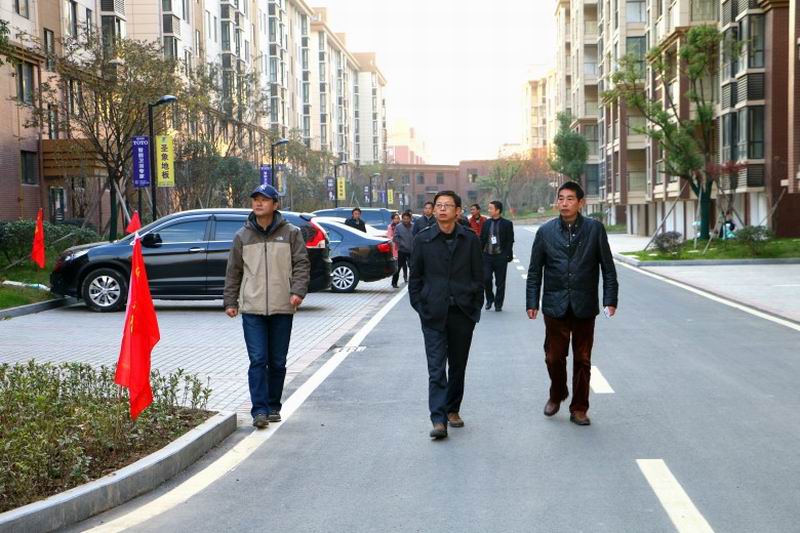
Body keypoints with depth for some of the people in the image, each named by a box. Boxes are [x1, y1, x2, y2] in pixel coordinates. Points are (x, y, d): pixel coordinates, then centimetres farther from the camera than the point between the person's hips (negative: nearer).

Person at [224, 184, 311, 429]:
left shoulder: (291, 233, 4)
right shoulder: (242, 236, 7)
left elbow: (301, 264, 1)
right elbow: (233, 271, 11)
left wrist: (298, 291, -13)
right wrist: (230, 301, 8)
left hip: (282, 308, 0)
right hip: (252, 308, 0)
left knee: (278, 362, 8)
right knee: (257, 360, -8)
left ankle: (273, 407, 21)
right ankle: (259, 410, -8)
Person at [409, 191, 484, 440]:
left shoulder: (470, 240, 3)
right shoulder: (422, 240, 2)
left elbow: (478, 277, 7)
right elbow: (415, 278, 7)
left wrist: (475, 307, 2)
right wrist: (421, 309, 1)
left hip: (462, 314, 1)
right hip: (434, 315, -1)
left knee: (458, 367, 12)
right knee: (436, 368, -8)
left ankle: (453, 410, 28)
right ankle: (438, 419, -10)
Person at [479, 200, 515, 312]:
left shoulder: (507, 224, -1)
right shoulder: (486, 223, 9)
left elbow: (510, 241, -3)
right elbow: (482, 240, 11)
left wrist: (508, 255, -11)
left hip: (500, 257, -3)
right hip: (487, 256, 3)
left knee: (500, 282, 4)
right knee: (486, 279, -4)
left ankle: (498, 304, 16)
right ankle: (489, 299, 18)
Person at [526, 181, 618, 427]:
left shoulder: (595, 229, 0)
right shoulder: (545, 231, 3)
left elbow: (608, 267, 1)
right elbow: (534, 271, 5)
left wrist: (610, 299, -5)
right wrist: (532, 302, 0)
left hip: (584, 306, 0)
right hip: (555, 305, 1)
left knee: (582, 360, 6)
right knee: (554, 357, 5)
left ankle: (579, 408, 18)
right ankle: (556, 395, 31)